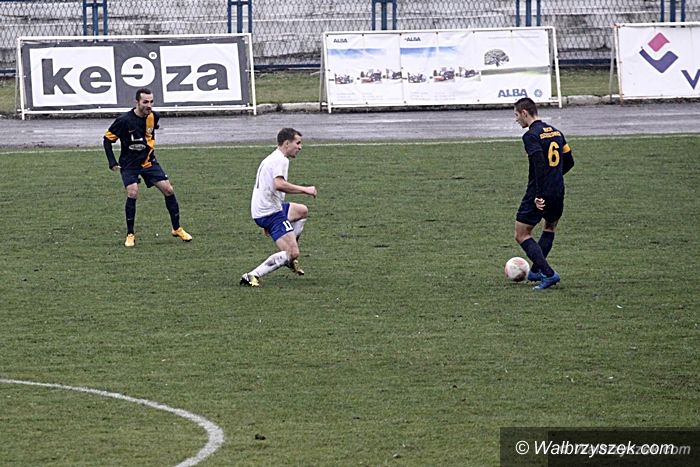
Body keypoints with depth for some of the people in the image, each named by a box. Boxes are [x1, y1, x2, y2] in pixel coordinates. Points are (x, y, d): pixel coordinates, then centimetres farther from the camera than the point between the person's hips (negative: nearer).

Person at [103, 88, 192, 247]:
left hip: (148, 161, 4)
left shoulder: (153, 117, -5)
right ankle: (130, 235, -8)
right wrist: (113, 163, -13)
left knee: (168, 190, -3)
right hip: (129, 165, -4)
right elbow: (107, 139, -9)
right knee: (132, 193, -22)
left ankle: (177, 229, 14)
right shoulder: (124, 120, -19)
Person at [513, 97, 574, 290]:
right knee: (550, 227, 30)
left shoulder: (531, 135, -13)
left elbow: (539, 164, -23)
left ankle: (548, 273, -11)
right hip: (557, 193, 8)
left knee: (521, 235, 1)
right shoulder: (555, 132, 12)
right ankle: (536, 271, 32)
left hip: (538, 195, -8)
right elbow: (569, 162, 17)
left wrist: (539, 194, -23)